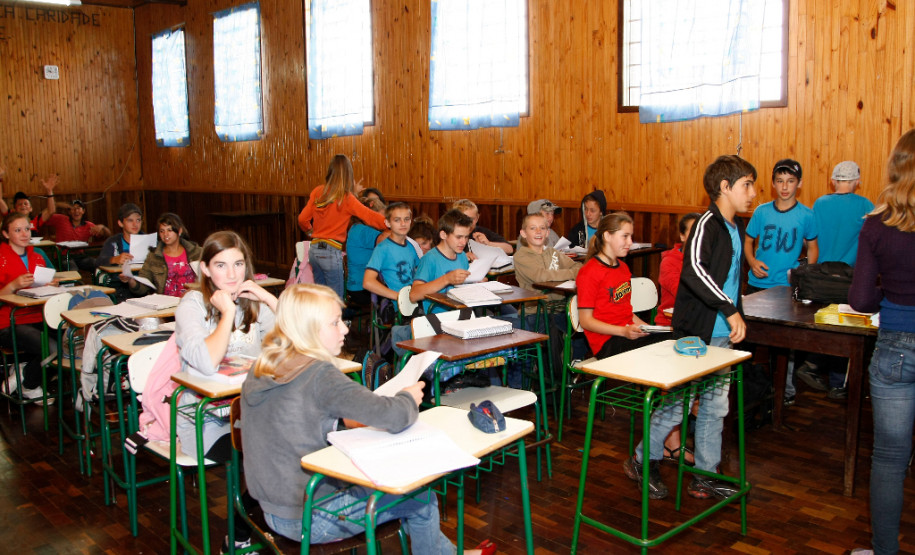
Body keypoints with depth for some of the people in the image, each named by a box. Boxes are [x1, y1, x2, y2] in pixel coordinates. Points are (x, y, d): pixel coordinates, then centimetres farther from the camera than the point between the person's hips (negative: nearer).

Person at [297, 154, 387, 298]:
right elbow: (369, 217, -13)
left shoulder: (317, 192, 4)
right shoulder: (346, 198, -11)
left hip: (314, 250, 6)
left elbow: (302, 219, 10)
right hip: (331, 252, -6)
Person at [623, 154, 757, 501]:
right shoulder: (707, 224, -17)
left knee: (715, 405, 13)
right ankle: (643, 461, 19)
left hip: (723, 335, 9)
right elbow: (694, 270, -35)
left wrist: (737, 317, 20)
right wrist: (730, 309, -36)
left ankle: (706, 476, 24)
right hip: (697, 333, -9)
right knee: (678, 401, 0)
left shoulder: (736, 228, 13)